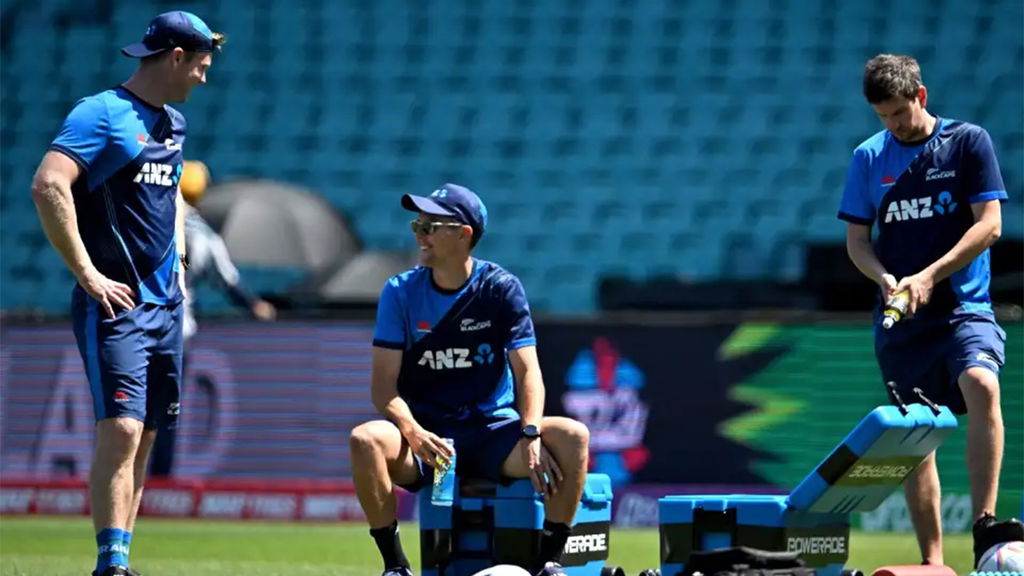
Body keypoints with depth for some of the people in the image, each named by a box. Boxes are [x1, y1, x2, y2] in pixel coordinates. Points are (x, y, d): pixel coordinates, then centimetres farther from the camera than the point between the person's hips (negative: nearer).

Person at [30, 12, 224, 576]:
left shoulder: (173, 125, 17)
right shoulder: (103, 114, -10)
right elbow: (48, 185, -23)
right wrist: (87, 273, -22)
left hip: (165, 306, 8)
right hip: (115, 304, -8)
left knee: (144, 435, 8)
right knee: (122, 428, -17)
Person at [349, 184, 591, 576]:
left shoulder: (502, 289, 0)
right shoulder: (400, 293, 1)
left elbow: (527, 371, -8)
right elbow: (384, 384, -5)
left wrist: (531, 435, -27)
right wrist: (412, 432, -25)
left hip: (494, 430, 0)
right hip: (424, 431, 0)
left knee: (572, 436, -27)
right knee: (366, 440, -33)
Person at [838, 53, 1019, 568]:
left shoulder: (969, 142, -1)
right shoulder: (868, 158, 9)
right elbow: (857, 240, 13)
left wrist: (928, 278, -15)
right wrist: (885, 279, -9)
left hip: (964, 308, -4)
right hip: (900, 317, 4)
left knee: (981, 383, -31)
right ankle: (932, 560, 9)